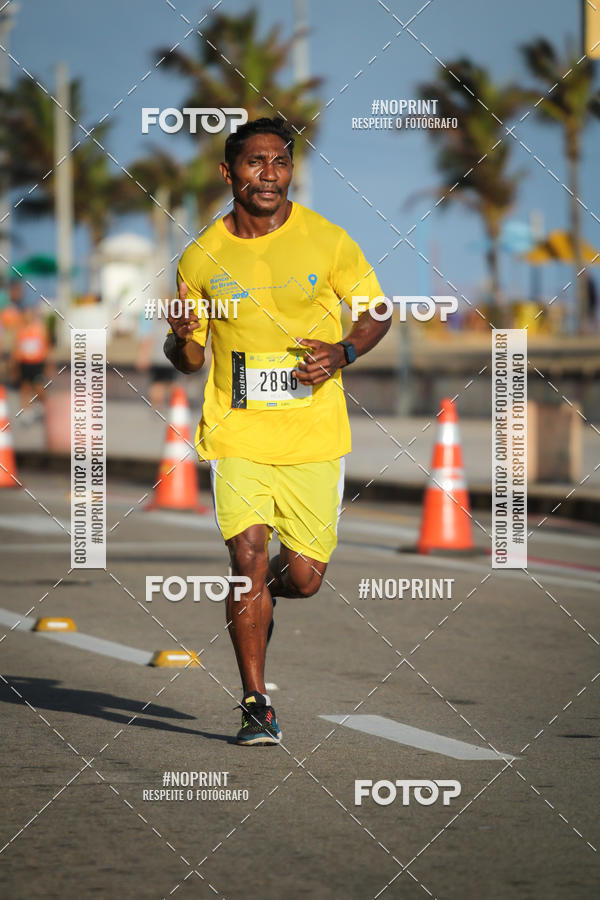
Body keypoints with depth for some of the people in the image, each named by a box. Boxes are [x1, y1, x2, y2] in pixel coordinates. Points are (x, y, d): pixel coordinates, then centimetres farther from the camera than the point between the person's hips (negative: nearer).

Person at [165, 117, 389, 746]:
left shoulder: (327, 241, -3)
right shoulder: (201, 259, 1)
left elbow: (375, 311, 8)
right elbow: (188, 359, 10)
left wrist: (343, 352, -12)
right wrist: (181, 339, -14)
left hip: (314, 434, 0)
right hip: (237, 432, 0)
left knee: (303, 577, 3)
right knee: (247, 557, -14)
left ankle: (261, 597, 41)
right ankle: (256, 705, -3)